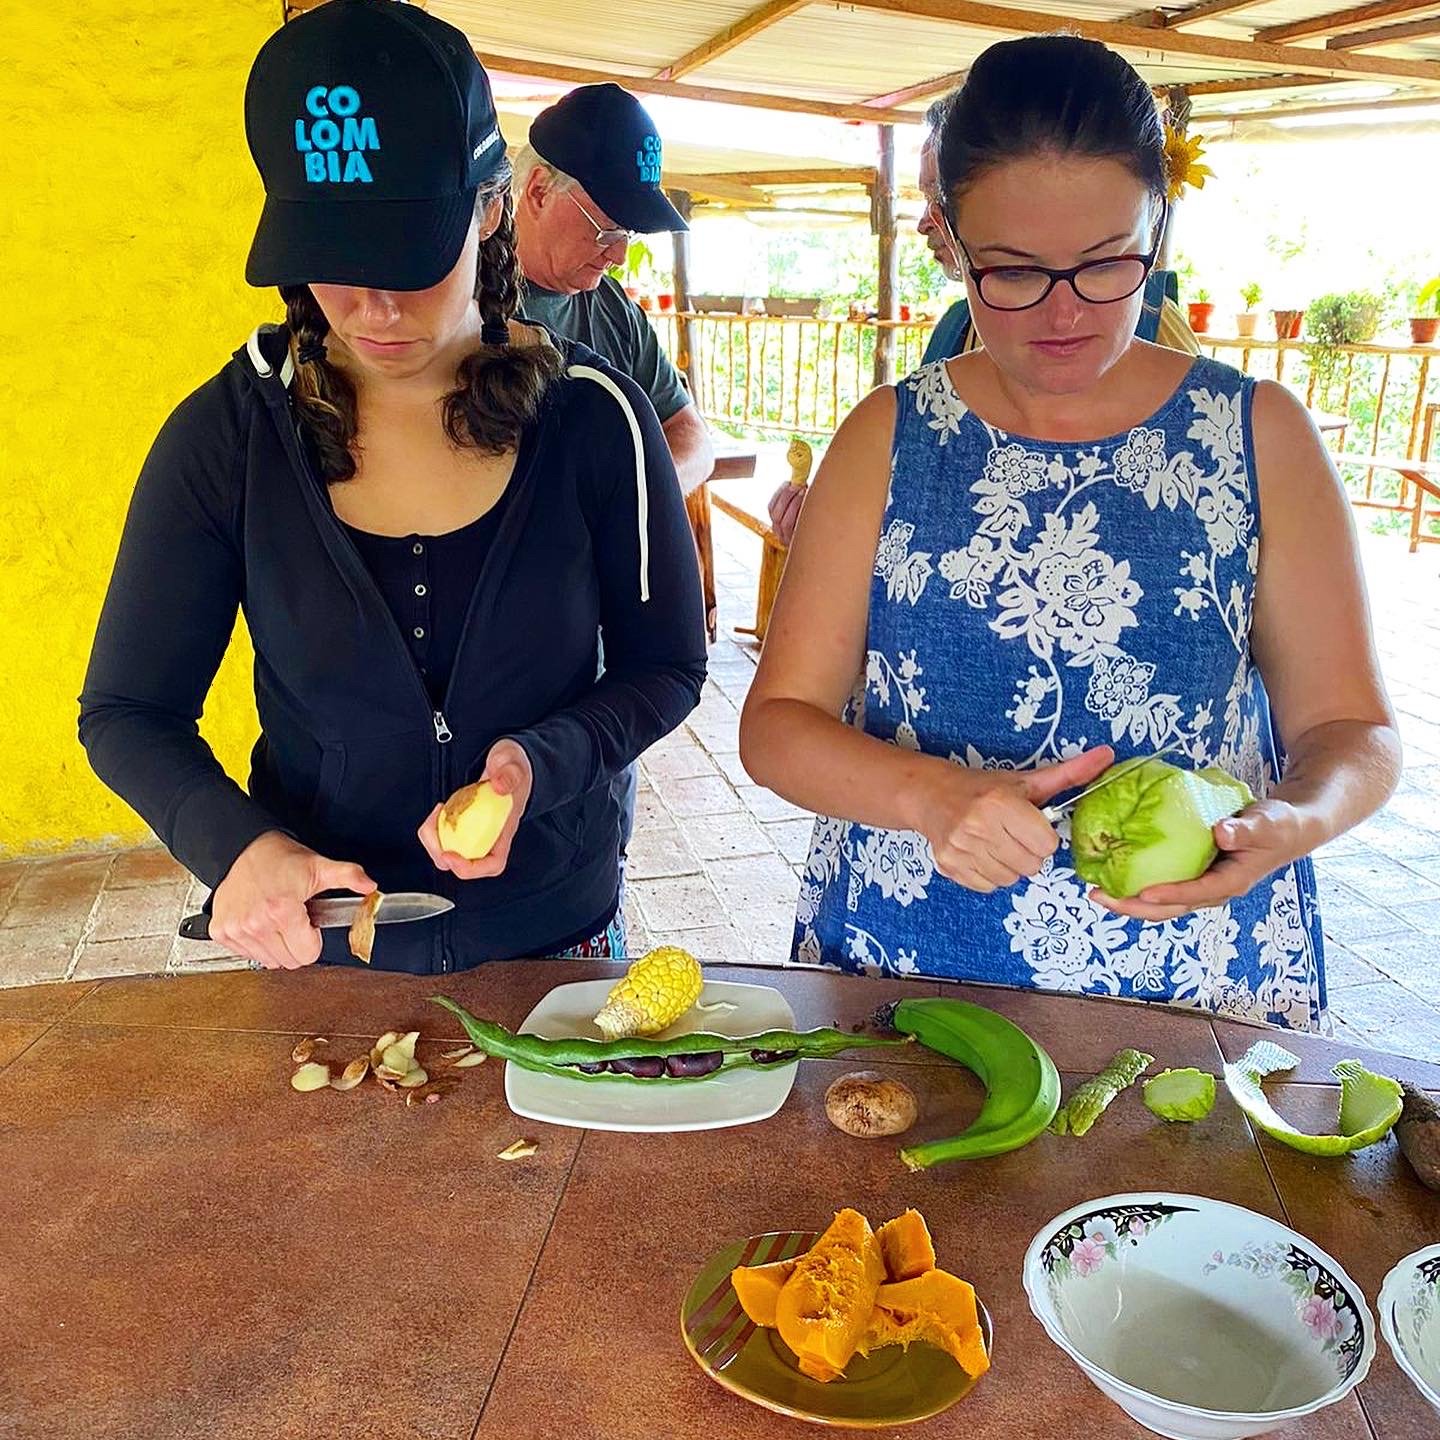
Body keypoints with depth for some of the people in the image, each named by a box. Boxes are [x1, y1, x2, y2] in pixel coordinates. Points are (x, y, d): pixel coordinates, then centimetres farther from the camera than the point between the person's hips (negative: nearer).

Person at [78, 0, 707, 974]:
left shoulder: (596, 418, -13)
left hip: (557, 935, 0)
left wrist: (540, 764, -24)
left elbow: (667, 666, -5)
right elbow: (128, 712, -5)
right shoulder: (227, 435, -12)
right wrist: (237, 845, -24)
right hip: (318, 945, 1)